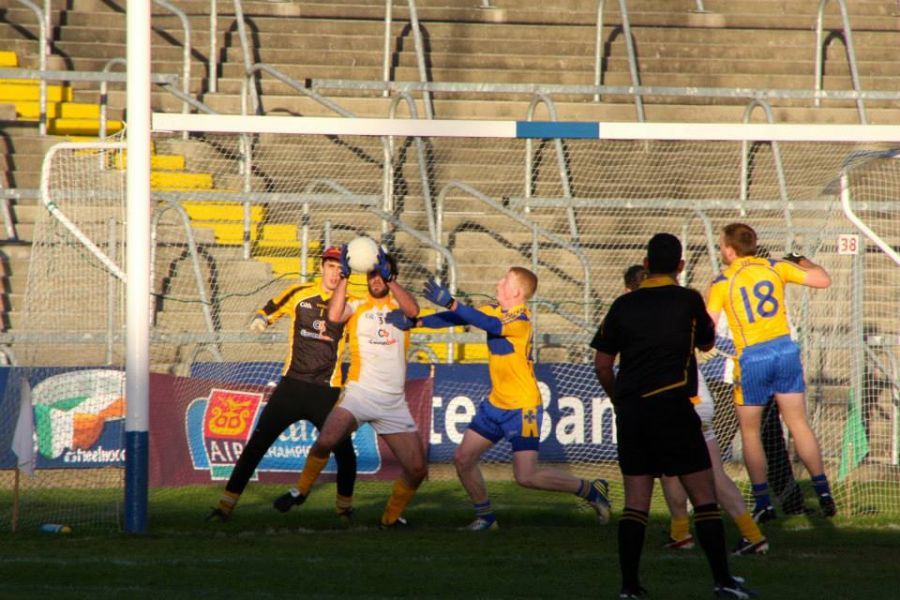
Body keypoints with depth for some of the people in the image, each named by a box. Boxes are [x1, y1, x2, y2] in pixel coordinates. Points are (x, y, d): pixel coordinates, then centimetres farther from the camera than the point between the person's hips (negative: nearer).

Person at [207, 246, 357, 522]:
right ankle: (226, 504, 0)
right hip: (292, 386, 0)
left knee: (345, 452, -7)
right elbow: (268, 311, 16)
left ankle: (345, 507, 19)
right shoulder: (300, 294, 2)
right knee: (257, 443, -5)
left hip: (327, 392, 0)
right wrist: (260, 319, -6)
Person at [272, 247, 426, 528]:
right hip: (359, 393, -2)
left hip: (394, 403, 2)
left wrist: (389, 279, -21)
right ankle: (301, 490, -4)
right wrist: (344, 276, -13)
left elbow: (413, 310, -14)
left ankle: (391, 518, 21)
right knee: (326, 440, -27)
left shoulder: (399, 305, 10)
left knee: (417, 469, -1)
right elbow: (334, 315, -14)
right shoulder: (356, 307, 8)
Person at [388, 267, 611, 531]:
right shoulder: (495, 310, 5)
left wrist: (450, 303, -45)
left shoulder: (520, 319, -20)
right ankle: (485, 517, 21)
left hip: (522, 409, -8)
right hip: (495, 405, 8)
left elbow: (490, 324, -36)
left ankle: (591, 490, 4)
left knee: (527, 477, -13)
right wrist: (415, 321, -1)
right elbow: (457, 319, 8)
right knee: (463, 458, 5)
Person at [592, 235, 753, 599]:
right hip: (672, 407, -3)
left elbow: (602, 365, 8)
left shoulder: (623, 305, 6)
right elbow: (707, 343, 16)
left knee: (636, 499, 6)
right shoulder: (688, 301, -1)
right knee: (703, 494, 2)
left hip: (630, 411, 3)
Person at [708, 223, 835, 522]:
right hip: (785, 349, 3)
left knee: (749, 433, 9)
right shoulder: (775, 268, 2)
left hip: (751, 358, -3)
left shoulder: (722, 282, -6)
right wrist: (802, 262, 22)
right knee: (799, 424, 10)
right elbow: (822, 280, 4)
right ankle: (823, 493, 6)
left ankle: (763, 503, 4)